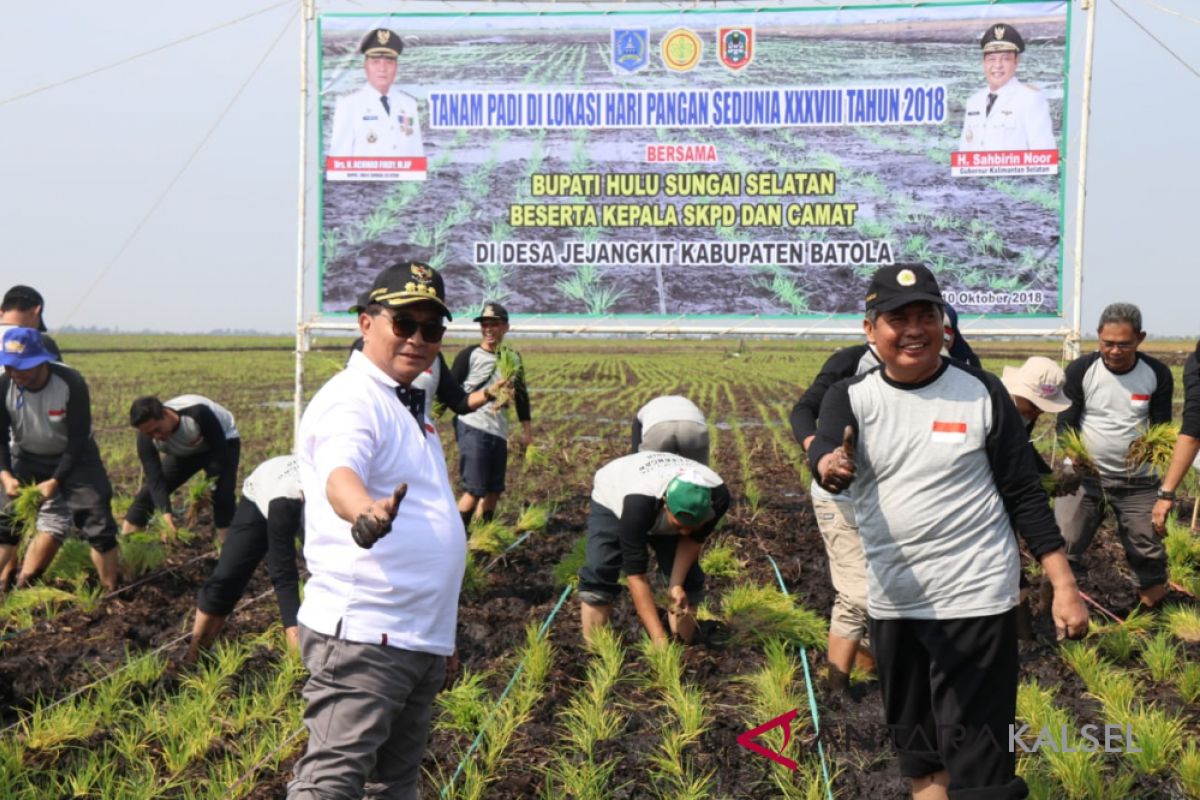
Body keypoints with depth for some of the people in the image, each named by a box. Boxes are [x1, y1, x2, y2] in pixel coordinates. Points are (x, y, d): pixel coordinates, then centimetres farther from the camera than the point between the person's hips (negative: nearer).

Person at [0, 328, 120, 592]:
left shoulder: (71, 383, -29)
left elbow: (78, 440, -24)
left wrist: (55, 481, -30)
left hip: (75, 458, -3)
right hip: (27, 458, 3)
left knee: (98, 523, -8)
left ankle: (111, 593, 2)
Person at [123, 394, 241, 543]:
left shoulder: (197, 413, -42)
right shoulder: (146, 439, -28)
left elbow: (219, 449, -32)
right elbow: (155, 479, -30)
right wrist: (166, 513, -44)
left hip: (223, 441, -4)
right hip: (184, 452, 4)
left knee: (222, 495, -27)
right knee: (148, 492, -2)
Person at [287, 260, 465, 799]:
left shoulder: (407, 405, 17)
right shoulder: (351, 401, -12)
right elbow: (340, 474, -33)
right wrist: (366, 511, -58)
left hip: (420, 642, 10)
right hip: (363, 636, -10)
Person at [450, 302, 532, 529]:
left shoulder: (513, 358, 12)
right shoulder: (469, 355, -3)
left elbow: (521, 395, 20)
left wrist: (527, 430, 19)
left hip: (499, 432, 6)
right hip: (472, 428, -6)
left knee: (494, 491, 9)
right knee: (474, 490, -10)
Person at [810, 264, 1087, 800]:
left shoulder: (981, 393, -3)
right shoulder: (850, 398, 0)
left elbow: (1025, 496, -1)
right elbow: (824, 449, -22)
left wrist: (1064, 585, -8)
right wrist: (831, 466, -46)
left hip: (976, 602, -3)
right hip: (892, 606, 4)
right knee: (917, 752, 17)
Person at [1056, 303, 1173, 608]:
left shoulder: (1158, 374, -6)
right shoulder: (1080, 370, -10)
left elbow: (1162, 426, 1)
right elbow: (1065, 423, -8)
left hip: (1138, 480, 1)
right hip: (1083, 476, -1)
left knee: (1149, 551, 7)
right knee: (1062, 549, -7)